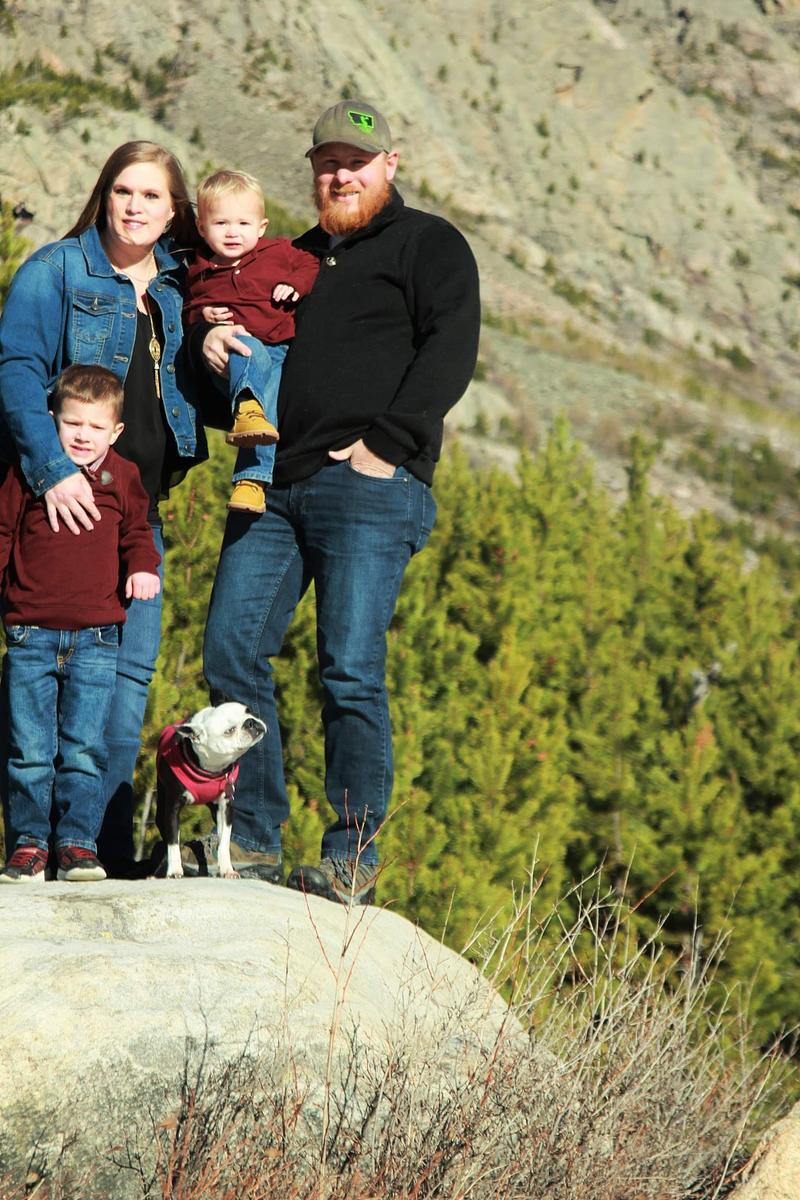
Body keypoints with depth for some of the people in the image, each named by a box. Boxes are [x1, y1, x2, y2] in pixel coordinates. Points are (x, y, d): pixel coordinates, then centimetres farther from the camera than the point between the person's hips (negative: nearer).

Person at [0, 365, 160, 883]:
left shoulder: (123, 478, 8)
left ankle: (79, 842, 6)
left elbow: (137, 534, 17)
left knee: (84, 749, -2)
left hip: (96, 640, 0)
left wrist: (144, 568, -2)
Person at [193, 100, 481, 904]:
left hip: (368, 485, -6)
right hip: (273, 488, 6)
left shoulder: (428, 245, 8)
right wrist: (208, 340, 7)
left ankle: (353, 855, -6)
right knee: (232, 651, -4)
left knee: (351, 670, -11)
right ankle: (254, 840, 4)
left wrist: (386, 443, -14)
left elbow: (449, 351, -5)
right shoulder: (294, 258, 27)